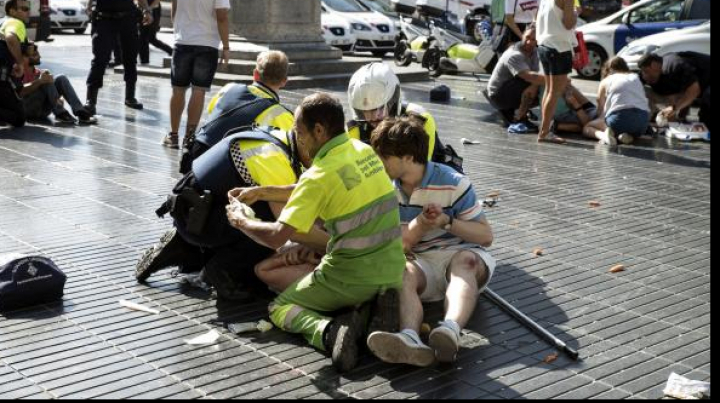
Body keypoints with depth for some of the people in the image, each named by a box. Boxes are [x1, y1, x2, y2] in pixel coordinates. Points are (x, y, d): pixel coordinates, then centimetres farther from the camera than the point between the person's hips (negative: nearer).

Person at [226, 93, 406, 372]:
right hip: (394, 272, 6)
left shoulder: (320, 175, -17)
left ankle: (329, 331, -13)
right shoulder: (364, 150, 5)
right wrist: (260, 192, 22)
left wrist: (241, 222, 1)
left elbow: (276, 237, -19)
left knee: (280, 307, 16)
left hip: (352, 279, -6)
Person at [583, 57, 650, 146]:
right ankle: (629, 136, 4)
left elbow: (601, 108, 19)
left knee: (587, 128, 22)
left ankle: (603, 135, -10)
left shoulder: (606, 81, 17)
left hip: (620, 117, -3)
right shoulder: (636, 77, 26)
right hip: (643, 119, 3)